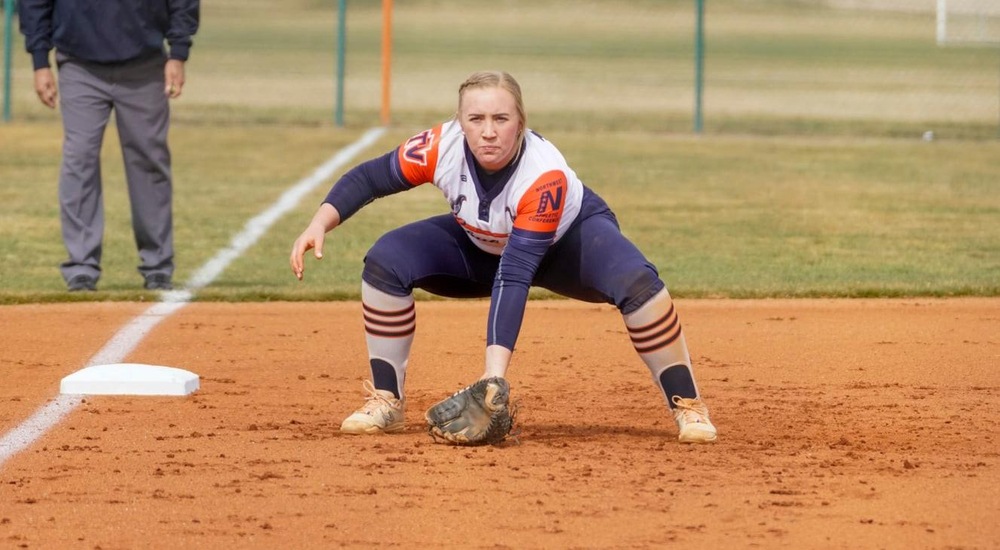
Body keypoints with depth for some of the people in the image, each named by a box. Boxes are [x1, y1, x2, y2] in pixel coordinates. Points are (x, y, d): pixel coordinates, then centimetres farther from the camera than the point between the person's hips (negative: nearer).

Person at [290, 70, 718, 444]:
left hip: (570, 239, -4)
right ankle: (385, 403, -6)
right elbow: (369, 178, -15)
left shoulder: (546, 176, -40)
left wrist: (494, 370, -50)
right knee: (385, 262, -19)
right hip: (478, 245, 4)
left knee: (634, 281, -33)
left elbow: (513, 276, -44)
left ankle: (686, 405, -17)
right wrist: (320, 224, -32)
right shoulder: (442, 147, -31)